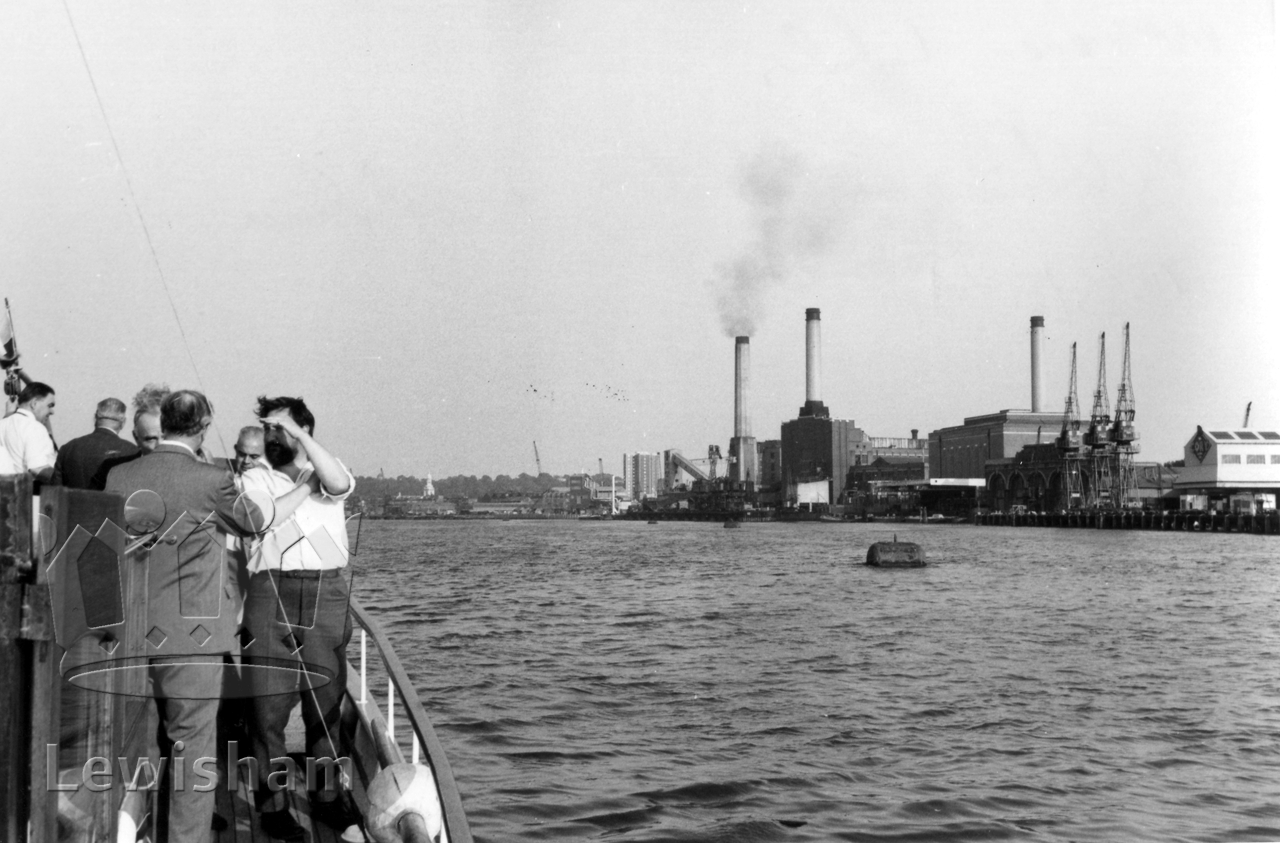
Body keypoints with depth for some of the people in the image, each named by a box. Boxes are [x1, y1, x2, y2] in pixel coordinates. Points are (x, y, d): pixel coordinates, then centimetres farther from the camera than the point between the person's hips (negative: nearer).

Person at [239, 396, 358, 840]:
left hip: (326, 593, 0)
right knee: (269, 702, -4)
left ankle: (327, 796, 14)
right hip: (269, 591, 0)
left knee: (326, 702, 4)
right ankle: (272, 803, 3)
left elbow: (339, 484, -10)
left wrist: (298, 434, -10)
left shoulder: (324, 473, 13)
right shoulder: (252, 481, 15)